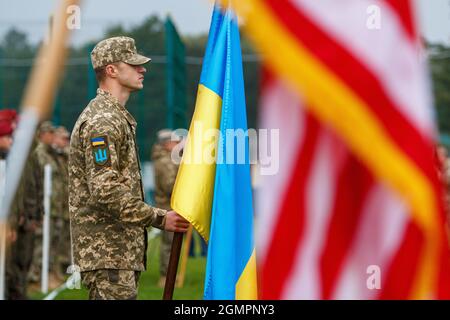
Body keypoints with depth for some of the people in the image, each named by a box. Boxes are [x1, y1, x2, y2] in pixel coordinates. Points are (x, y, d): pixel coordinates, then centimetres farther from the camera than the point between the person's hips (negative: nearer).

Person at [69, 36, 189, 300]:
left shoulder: (119, 117, 20)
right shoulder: (101, 122, -15)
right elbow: (105, 190, -23)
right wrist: (159, 219, -20)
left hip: (123, 250, 11)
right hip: (106, 249, -11)